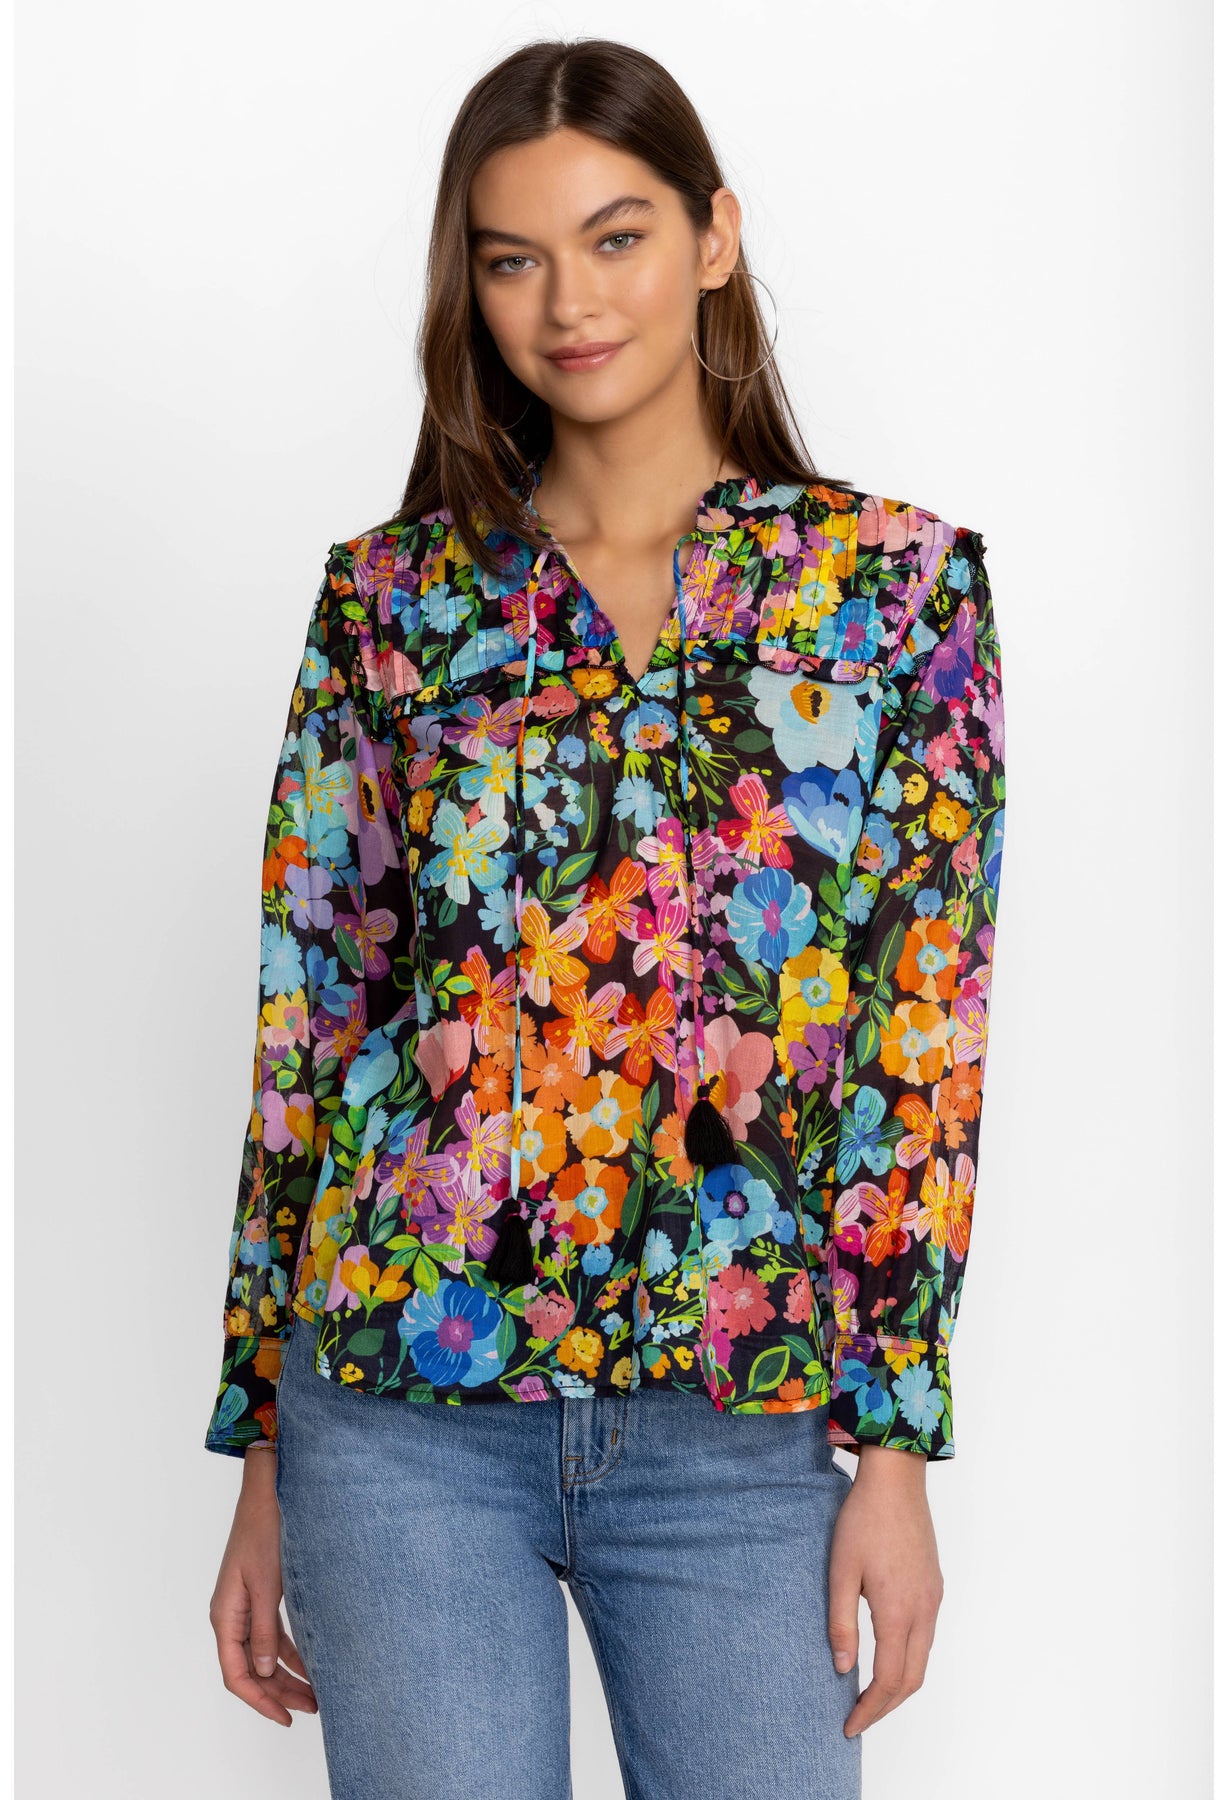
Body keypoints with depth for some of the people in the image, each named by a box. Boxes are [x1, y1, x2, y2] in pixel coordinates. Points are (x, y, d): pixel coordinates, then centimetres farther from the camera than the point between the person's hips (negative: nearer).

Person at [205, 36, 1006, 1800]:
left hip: (740, 1424, 0)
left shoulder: (900, 580, 1)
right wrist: (260, 1456, 6)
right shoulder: (391, 596, 4)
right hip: (402, 1402, 1)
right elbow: (305, 1025, 6)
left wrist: (897, 1443, -4)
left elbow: (930, 1035, 0)